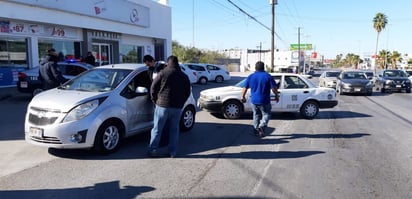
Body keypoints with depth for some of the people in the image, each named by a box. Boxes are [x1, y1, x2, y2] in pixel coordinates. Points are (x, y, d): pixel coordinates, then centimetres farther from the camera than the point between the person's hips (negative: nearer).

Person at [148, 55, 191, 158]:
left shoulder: (163, 73, -4)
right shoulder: (184, 76, 9)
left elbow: (153, 87, -2)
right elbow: (187, 93, 13)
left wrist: (155, 100, 11)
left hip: (162, 106, -3)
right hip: (177, 107, 3)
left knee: (157, 129, 5)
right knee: (174, 130, 11)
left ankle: (152, 150, 10)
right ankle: (172, 152, 14)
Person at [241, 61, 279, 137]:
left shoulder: (250, 77, 3)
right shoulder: (268, 76, -6)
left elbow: (245, 88, 5)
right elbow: (274, 88, -8)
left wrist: (243, 97, 17)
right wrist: (277, 96, 7)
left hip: (254, 100, 3)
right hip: (264, 101, -3)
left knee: (256, 115, 18)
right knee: (266, 114, 11)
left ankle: (256, 130, 22)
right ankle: (262, 126, -11)